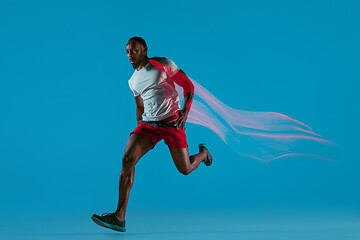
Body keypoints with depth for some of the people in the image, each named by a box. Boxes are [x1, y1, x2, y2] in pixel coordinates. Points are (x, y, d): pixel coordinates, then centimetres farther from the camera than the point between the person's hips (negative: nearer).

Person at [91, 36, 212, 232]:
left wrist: (185, 111, -14)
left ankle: (203, 153, 41)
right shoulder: (133, 81, 12)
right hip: (147, 124, 4)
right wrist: (139, 127, 20)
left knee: (185, 169, 1)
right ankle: (119, 218, -21)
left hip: (172, 122, -4)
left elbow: (188, 86, -2)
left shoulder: (163, 64, -5)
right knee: (128, 159, -19)